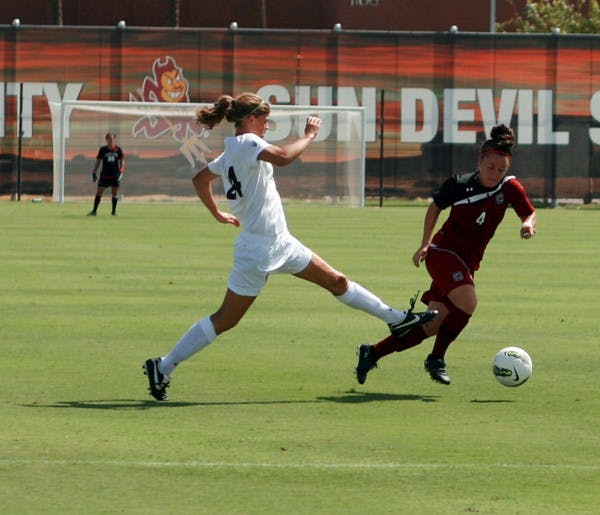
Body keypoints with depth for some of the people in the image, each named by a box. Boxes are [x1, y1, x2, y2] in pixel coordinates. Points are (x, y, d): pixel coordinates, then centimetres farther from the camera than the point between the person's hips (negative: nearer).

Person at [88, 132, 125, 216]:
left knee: (115, 193, 5)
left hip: (115, 175, 1)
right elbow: (97, 162, 5)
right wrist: (94, 172, -2)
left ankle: (114, 211, 16)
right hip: (104, 175, -1)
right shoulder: (103, 149, 1)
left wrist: (121, 172, -7)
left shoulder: (118, 150, 2)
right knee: (99, 193, -2)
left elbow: (122, 161, 6)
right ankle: (94, 211, 4)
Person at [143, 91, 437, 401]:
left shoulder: (230, 152, 11)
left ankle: (397, 320, 24)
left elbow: (199, 179, 25)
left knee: (337, 282, 14)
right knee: (225, 320, -3)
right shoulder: (246, 143, -16)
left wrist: (218, 214, 30)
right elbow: (283, 157, -34)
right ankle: (162, 367, 4)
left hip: (280, 244, 10)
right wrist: (309, 135, -21)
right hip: (258, 250, -10)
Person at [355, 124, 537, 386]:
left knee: (433, 326, 1)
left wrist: (528, 225, -16)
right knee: (466, 304, -28)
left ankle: (373, 352, 13)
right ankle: (436, 359, -11)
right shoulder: (459, 185, -10)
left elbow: (529, 213, 8)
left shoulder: (510, 188, -5)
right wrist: (425, 244, 5)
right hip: (443, 252, -5)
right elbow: (435, 207, 7)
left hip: (467, 264, 5)